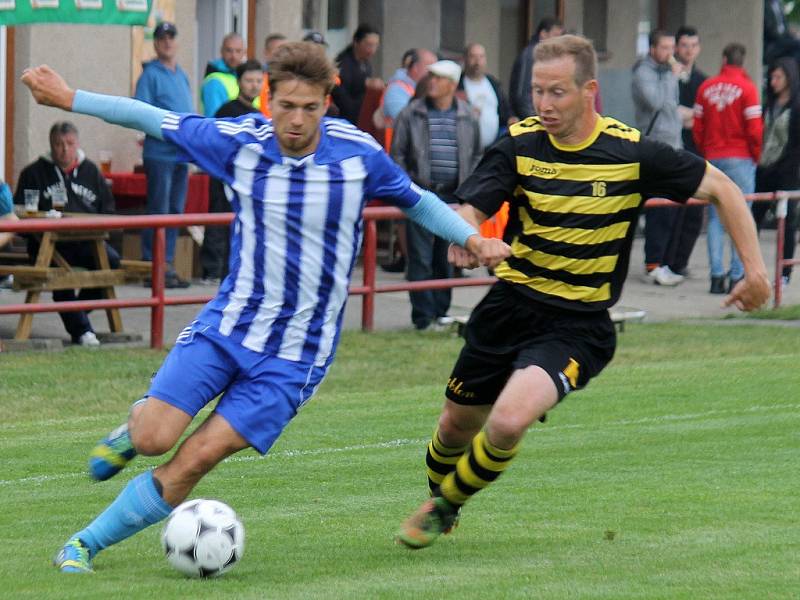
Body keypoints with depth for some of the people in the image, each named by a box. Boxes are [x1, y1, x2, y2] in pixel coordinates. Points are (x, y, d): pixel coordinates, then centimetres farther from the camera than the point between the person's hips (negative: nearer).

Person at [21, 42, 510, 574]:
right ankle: (141, 419, 23)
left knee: (194, 461, -12)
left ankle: (86, 545, 3)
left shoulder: (358, 154, -9)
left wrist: (472, 238, -5)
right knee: (153, 441, -16)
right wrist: (68, 99, 8)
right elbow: (153, 120, 5)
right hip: (228, 324, 1)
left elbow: (416, 200, 9)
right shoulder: (238, 141, -7)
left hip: (297, 353, -1)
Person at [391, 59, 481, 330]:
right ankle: (423, 316, -1)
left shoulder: (466, 117, 7)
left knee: (447, 258, 10)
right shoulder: (411, 114, 1)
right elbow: (397, 153, 3)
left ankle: (441, 311, 21)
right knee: (420, 258, -5)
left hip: (453, 196, 2)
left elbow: (476, 155, 15)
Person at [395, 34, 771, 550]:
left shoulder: (633, 153, -12)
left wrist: (755, 270, -5)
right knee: (458, 425, 15)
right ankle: (434, 496, 50)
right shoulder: (519, 145, -8)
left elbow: (721, 189, 0)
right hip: (509, 308, 3)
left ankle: (447, 505, 5)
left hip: (578, 327, -3)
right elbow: (467, 212, -16)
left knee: (508, 422, -24)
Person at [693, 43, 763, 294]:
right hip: (740, 158, -4)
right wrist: (756, 156, 6)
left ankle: (716, 276, 3)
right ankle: (737, 276, -5)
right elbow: (754, 129, -10)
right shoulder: (746, 87, -7)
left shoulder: (706, 87, 4)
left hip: (712, 159, 4)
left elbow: (697, 128, 6)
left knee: (715, 219, 7)